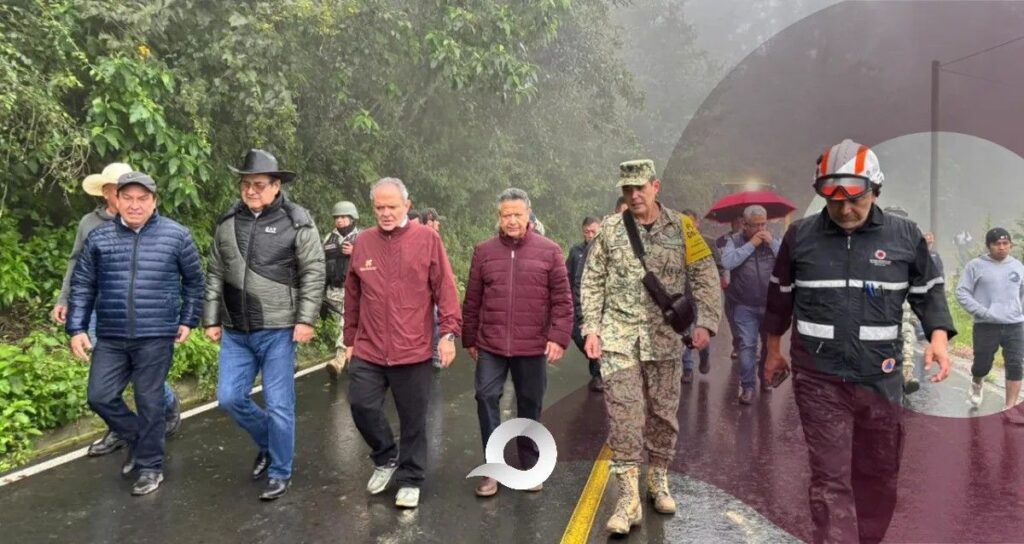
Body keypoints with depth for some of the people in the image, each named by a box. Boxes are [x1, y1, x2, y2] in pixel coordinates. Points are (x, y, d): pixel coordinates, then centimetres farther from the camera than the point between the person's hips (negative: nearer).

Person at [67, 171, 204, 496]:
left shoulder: (176, 236, -2)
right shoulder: (98, 238, 4)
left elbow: (194, 281, 7)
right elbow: (82, 286, 9)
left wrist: (188, 320, 5)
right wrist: (76, 328, 3)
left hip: (156, 337, -3)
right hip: (110, 337, 3)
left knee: (150, 402, 4)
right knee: (100, 397, 6)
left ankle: (150, 465, 21)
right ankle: (138, 440, 31)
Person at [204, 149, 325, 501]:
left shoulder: (296, 221, -6)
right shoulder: (228, 221, 8)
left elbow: (313, 273, -9)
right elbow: (216, 274, 13)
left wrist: (305, 319, -15)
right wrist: (211, 319, 11)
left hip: (278, 329, -5)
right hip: (236, 331, 5)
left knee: (279, 405, 2)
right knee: (229, 398, 7)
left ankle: (280, 473, 20)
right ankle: (268, 443, 34)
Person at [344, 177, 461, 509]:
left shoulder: (427, 239, -3)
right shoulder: (364, 242, 6)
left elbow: (445, 289, -6)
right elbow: (353, 296, 12)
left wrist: (449, 332, -12)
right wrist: (351, 339, 15)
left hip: (413, 350, -3)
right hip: (368, 350, 3)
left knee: (413, 419, 7)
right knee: (362, 406, 2)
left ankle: (410, 480, 25)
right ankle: (386, 457, 29)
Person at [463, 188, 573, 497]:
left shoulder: (549, 251, -1)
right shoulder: (484, 251, 4)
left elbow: (562, 299, -2)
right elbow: (472, 300, 8)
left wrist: (559, 337, -10)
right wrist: (469, 339, 10)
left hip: (532, 346, -1)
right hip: (491, 345, 1)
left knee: (530, 405, 10)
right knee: (486, 397, -5)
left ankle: (529, 466, 27)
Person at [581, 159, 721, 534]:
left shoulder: (681, 227, 2)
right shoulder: (609, 229, 2)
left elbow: (705, 278, 2)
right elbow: (592, 283, 4)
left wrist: (706, 322, -9)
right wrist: (591, 328, -3)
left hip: (665, 338, 1)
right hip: (618, 337, -1)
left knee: (663, 413, 12)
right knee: (624, 416, -4)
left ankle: (658, 481, 32)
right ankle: (628, 499, 4)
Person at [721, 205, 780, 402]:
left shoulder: (774, 239, 5)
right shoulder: (735, 240, -2)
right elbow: (727, 262, -21)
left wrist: (772, 243, -15)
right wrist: (751, 244, -18)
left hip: (772, 305, 3)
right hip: (745, 306, -3)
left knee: (770, 344, 15)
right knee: (747, 345, -5)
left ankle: (765, 377, 35)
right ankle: (748, 386, 3)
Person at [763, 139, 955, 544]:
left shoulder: (905, 236, 0)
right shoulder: (800, 236, -1)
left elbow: (928, 292, 9)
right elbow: (780, 295, 10)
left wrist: (938, 336, -9)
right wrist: (774, 350, 14)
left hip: (881, 379, 2)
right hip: (819, 379, -2)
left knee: (878, 475, 17)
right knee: (830, 479, -2)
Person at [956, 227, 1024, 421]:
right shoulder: (976, 265, -5)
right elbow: (962, 292, -7)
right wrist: (982, 312, -14)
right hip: (986, 326, -3)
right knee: (982, 366, 4)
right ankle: (977, 384, 38)